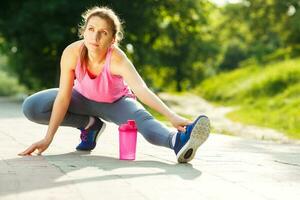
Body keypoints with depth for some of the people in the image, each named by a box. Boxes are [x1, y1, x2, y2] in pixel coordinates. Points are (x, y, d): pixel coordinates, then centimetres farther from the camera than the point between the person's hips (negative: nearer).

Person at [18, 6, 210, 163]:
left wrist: (172, 116, -67)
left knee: (144, 121, -34)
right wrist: (48, 138, -29)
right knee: (31, 108, -15)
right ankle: (89, 124, -2)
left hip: (116, 103, -3)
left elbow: (141, 90, -52)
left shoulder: (117, 60, -37)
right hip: (83, 98, 3)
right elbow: (63, 97, -26)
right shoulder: (72, 53, -30)